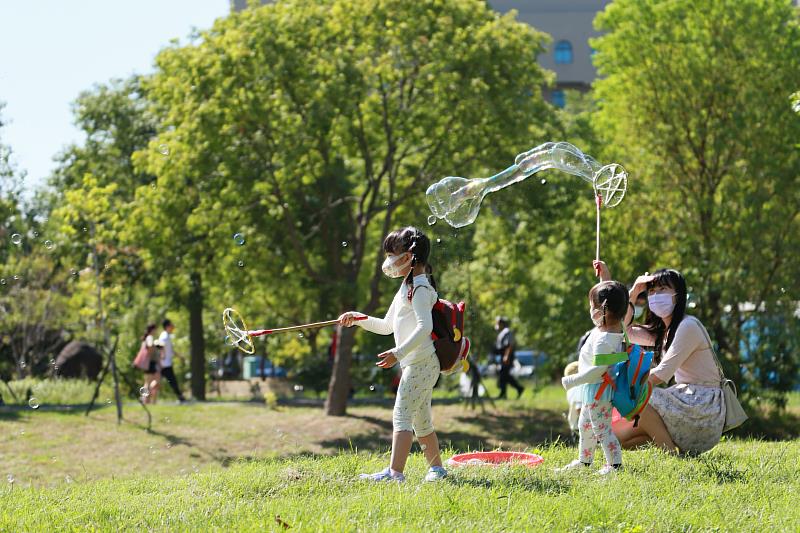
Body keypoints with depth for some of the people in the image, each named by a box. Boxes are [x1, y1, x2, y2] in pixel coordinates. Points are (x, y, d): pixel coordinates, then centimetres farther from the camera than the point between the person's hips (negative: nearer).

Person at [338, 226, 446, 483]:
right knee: (421, 420, 15)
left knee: (402, 414, -16)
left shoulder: (419, 287, -12)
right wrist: (357, 318, 15)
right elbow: (386, 326, 27)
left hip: (420, 362, -10)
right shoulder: (407, 287, 21)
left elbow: (425, 326, -25)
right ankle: (436, 468, 23)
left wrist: (398, 353, -31)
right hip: (415, 364, 10)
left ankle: (395, 471, -22)